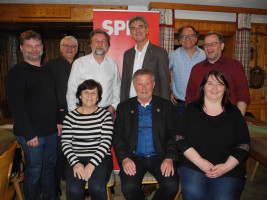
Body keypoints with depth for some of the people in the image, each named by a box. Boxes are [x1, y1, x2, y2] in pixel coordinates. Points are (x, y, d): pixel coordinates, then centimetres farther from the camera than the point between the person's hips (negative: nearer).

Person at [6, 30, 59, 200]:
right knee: (34, 170, 5)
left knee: (50, 165, 18)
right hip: (32, 133, -7)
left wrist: (58, 122, 12)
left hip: (51, 131, 7)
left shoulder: (47, 71, 14)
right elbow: (16, 105, -16)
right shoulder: (18, 72, -9)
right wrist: (28, 134, -18)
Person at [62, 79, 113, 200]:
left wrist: (92, 164, -15)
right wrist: (75, 163, -12)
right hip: (76, 159, 1)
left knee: (97, 188, -27)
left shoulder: (105, 115, 5)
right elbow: (65, 143, 3)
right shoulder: (70, 117, 9)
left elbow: (106, 142, -4)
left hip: (100, 158, -1)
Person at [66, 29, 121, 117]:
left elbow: (117, 87, 14)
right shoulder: (79, 63, 1)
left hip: (108, 110, 2)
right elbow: (71, 89, 2)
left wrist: (114, 105, 2)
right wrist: (74, 111, -4)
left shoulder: (113, 64, 8)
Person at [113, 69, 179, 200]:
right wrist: (124, 158, -11)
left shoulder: (166, 106, 9)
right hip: (134, 158, 0)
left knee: (172, 187, -22)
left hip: (159, 157, 1)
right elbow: (117, 137, 5)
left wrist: (170, 158, -11)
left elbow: (173, 135, 4)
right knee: (128, 188, -24)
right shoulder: (124, 108, 10)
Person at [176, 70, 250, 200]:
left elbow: (244, 145, 5)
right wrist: (199, 161, -10)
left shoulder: (234, 112, 8)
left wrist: (226, 166, -8)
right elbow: (180, 139, 0)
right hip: (193, 166, 0)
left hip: (229, 171, 1)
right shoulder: (192, 109, 6)